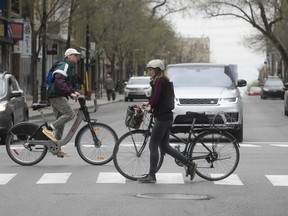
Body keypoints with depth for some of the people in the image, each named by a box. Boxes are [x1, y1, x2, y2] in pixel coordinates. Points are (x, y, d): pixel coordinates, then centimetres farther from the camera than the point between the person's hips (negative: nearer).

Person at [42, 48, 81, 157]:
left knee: (60, 121, 10)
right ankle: (49, 129, -18)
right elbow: (59, 81, -24)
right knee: (70, 114, -20)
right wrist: (70, 92, -27)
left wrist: (74, 91, 12)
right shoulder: (64, 65, -10)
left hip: (59, 96, 11)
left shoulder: (69, 67, 24)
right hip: (56, 95, -11)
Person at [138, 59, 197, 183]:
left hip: (162, 118, -10)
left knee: (153, 146, -3)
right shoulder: (164, 80, 17)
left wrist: (150, 107, -3)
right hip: (166, 117, 10)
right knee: (164, 146, 13)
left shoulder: (159, 81, -13)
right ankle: (189, 164, 13)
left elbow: (156, 98, -21)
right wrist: (148, 103, 13)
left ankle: (151, 175, 2)